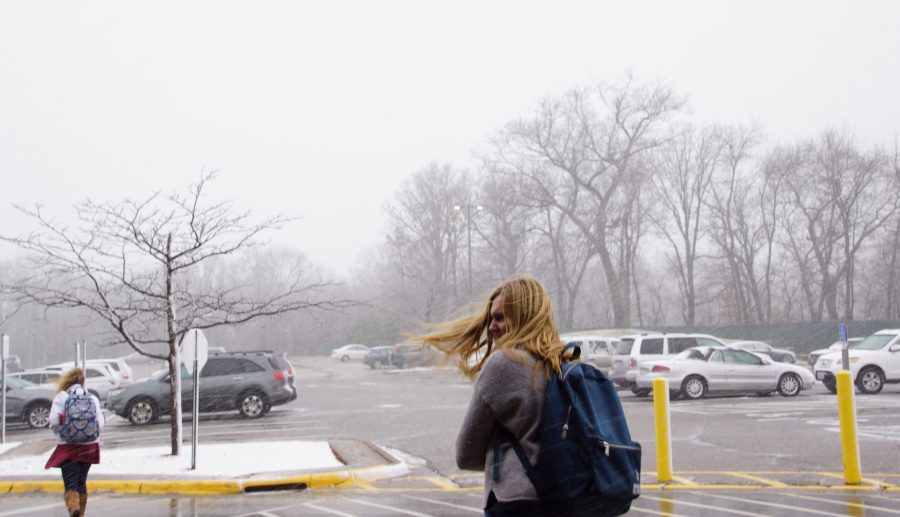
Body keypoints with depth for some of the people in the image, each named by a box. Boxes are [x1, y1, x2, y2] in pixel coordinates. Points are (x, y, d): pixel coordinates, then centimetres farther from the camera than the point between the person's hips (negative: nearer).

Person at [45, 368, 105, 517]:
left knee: (70, 483, -5)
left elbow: (54, 421, -13)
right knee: (81, 482, 17)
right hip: (89, 447, 3)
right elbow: (100, 424, -3)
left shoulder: (61, 397, -4)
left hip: (68, 447, -3)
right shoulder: (92, 398, 3)